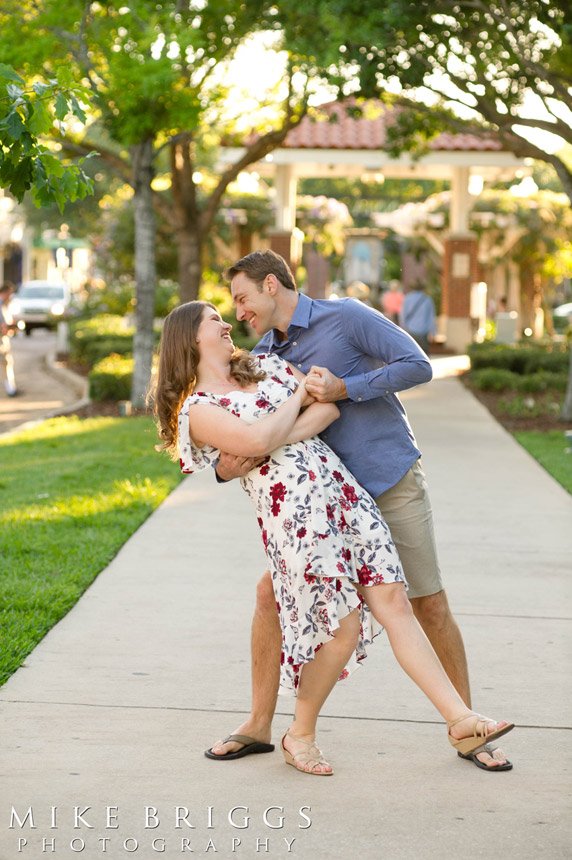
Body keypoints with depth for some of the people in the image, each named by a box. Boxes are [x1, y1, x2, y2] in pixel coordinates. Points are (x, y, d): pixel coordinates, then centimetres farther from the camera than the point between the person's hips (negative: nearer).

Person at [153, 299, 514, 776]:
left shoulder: (265, 365, 18)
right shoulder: (197, 408, -2)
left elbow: (331, 406, 8)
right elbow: (256, 440, -19)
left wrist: (280, 437, -8)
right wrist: (299, 397, -2)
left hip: (339, 485, 6)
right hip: (292, 510, -6)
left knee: (392, 599, -1)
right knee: (343, 627, -5)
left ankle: (461, 719, -1)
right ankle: (300, 735, 17)